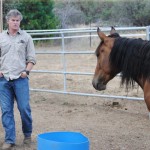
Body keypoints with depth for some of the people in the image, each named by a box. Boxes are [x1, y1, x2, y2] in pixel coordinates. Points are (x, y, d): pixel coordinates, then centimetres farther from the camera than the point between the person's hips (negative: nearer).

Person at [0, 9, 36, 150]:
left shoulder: (26, 37, 5)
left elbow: (31, 58, 6)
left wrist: (27, 71, -9)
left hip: (20, 79, -1)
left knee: (24, 108, 0)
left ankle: (27, 134, 24)